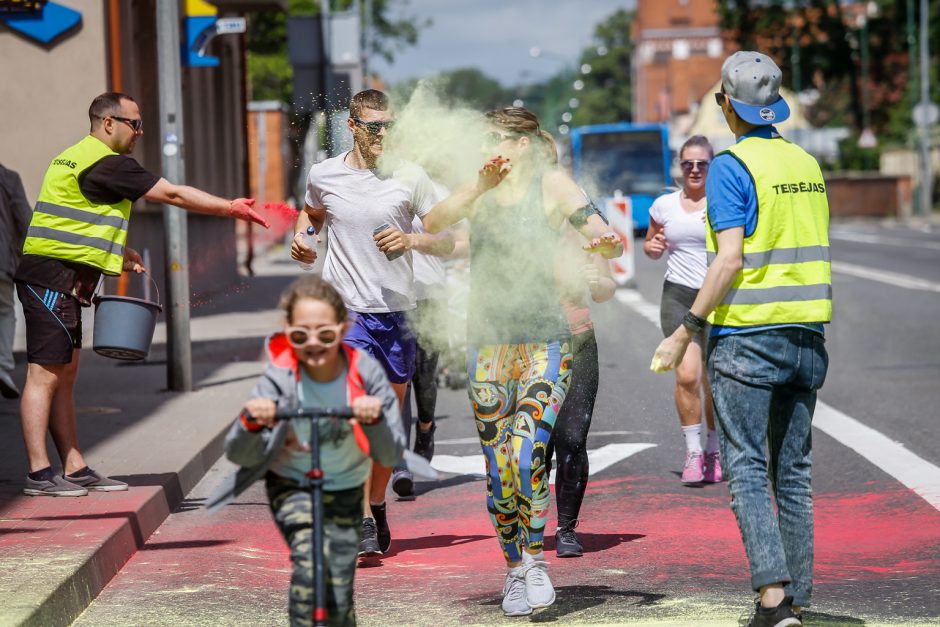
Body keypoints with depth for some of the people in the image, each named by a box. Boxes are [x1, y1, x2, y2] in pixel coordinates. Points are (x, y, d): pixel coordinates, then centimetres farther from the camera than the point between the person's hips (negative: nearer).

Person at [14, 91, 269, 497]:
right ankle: (39, 474, -11)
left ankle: (75, 469, 12)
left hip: (63, 281, 10)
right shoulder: (108, 164, -13)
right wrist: (231, 208, -3)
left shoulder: (74, 158, 19)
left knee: (64, 374, 10)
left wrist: (121, 254, 21)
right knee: (44, 373, -10)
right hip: (55, 277, -10)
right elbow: (173, 194, -11)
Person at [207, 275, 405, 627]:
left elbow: (391, 456, -23)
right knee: (310, 560, -30)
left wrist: (374, 420, -43)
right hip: (292, 487, -2)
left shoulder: (366, 372, -22)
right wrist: (251, 425, -47)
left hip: (345, 490, 2)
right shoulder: (280, 377, -25)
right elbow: (239, 455, -26)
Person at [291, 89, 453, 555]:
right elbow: (311, 212, 27)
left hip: (396, 312, 2)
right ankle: (361, 522, -17)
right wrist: (301, 236, 6)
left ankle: (377, 505, 31)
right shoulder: (323, 175, 3)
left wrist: (412, 240, -16)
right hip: (344, 308, -2)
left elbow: (449, 241, 3)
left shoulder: (409, 177, 1)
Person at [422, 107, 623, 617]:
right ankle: (514, 571, 20)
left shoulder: (552, 185, -2)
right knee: (499, 472, 3)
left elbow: (609, 242, -9)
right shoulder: (480, 192, 9)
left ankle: (535, 555, 1)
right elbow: (433, 224, -9)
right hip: (488, 344, 3)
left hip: (545, 343, -3)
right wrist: (481, 186, -21)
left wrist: (605, 243, -33)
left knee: (526, 457, -20)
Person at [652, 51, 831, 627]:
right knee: (794, 471, 10)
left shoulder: (732, 166, -10)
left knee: (746, 469, -6)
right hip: (807, 335, 7)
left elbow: (731, 259, -18)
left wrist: (685, 331, -14)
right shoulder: (808, 164, 11)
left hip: (747, 336, -6)